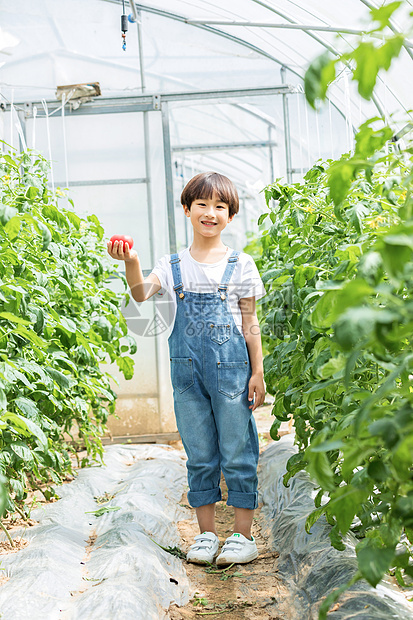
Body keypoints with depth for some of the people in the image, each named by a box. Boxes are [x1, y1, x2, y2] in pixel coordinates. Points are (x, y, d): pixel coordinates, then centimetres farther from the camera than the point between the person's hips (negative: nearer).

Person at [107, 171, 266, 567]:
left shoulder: (241, 265, 2)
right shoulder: (173, 265, 6)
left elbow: (250, 323, 4)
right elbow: (142, 293, -12)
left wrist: (257, 372, 0)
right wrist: (130, 263, -32)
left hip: (231, 370, -2)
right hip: (187, 371, 2)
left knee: (237, 454, 2)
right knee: (199, 456, 10)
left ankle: (243, 535, 13)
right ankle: (206, 534, 21)